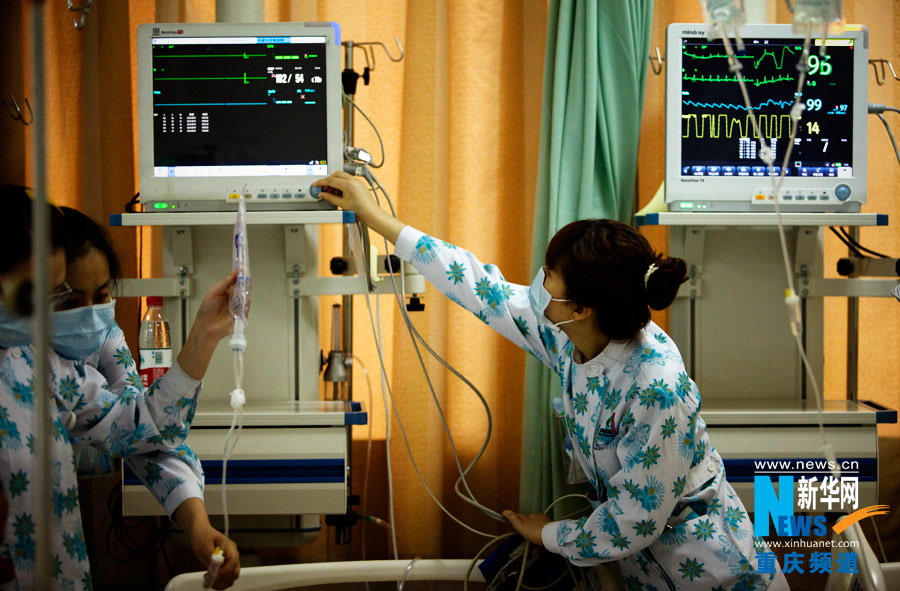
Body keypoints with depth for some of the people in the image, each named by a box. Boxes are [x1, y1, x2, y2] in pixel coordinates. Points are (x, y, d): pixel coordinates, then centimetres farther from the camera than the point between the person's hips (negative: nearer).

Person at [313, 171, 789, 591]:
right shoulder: (566, 334, -11)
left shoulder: (656, 388, -32)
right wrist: (374, 216, 5)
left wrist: (549, 535, -7)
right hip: (633, 542, 7)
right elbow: (484, 290, 0)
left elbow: (635, 522, -24)